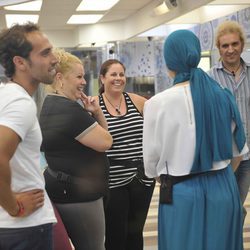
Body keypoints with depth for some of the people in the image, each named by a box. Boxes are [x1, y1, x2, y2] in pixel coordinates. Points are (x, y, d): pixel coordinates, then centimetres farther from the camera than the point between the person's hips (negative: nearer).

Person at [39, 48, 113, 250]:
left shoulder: (51, 105, 12)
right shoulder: (69, 109, -21)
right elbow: (105, 142, -15)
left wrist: (96, 112, -2)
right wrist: (92, 115, 0)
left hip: (62, 187, 11)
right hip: (77, 194, -11)